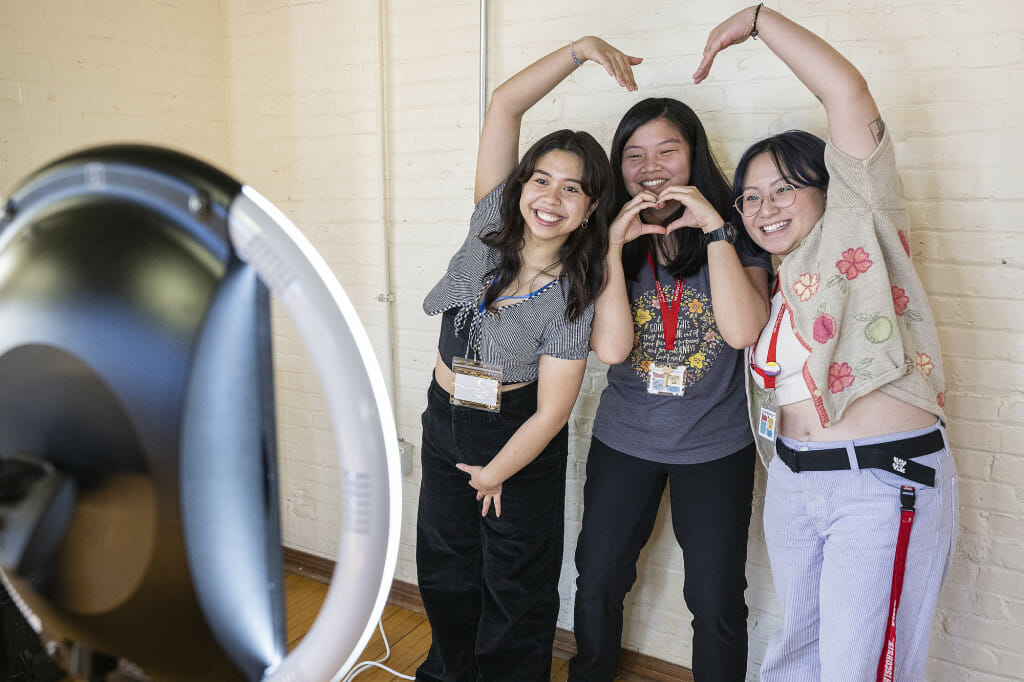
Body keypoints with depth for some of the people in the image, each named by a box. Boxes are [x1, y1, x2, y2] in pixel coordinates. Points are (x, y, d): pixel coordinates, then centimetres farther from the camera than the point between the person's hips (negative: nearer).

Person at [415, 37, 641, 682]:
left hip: (518, 436, -5)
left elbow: (551, 412, -17)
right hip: (445, 419, 5)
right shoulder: (492, 224, -9)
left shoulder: (574, 295, -19)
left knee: (516, 586, 13)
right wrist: (581, 48, -19)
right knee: (444, 568, 21)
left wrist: (494, 474, -8)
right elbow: (505, 104, -14)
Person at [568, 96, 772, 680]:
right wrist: (615, 244, -21)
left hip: (717, 449, -1)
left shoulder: (738, 237, -6)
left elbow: (742, 331, -23)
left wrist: (714, 227, -23)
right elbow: (611, 347, -17)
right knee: (597, 584, 15)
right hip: (624, 442, 2)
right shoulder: (611, 244, -3)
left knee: (717, 603, 10)